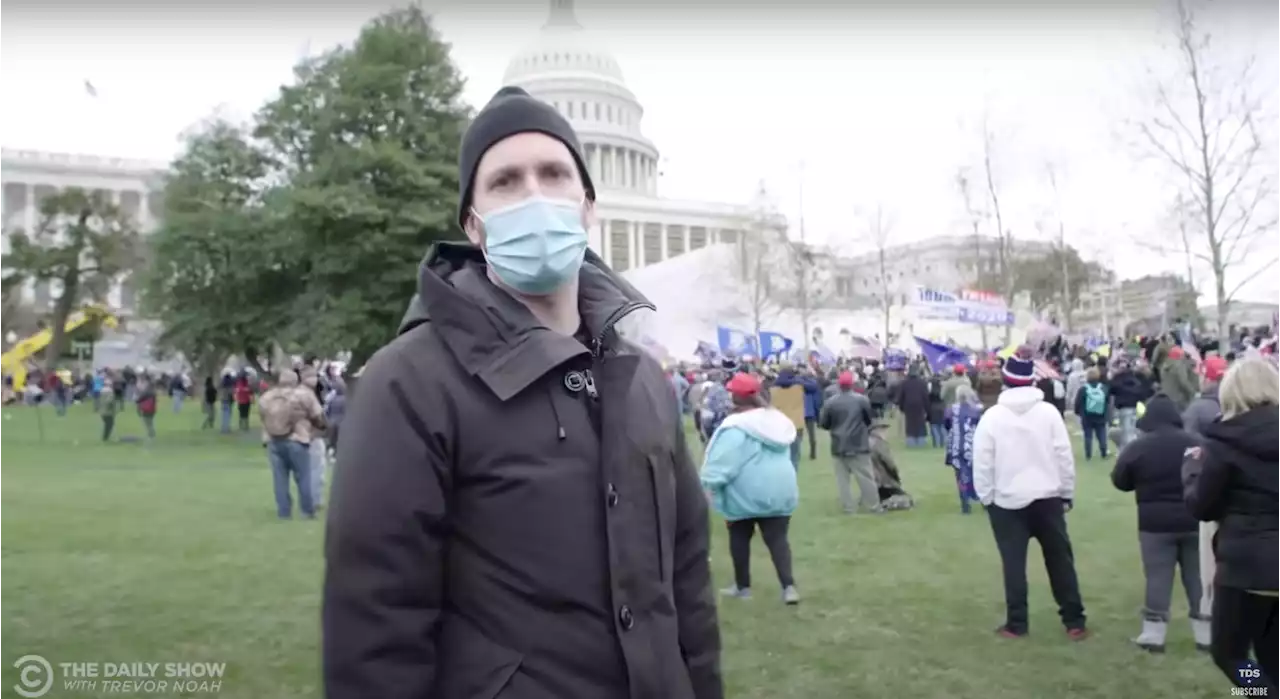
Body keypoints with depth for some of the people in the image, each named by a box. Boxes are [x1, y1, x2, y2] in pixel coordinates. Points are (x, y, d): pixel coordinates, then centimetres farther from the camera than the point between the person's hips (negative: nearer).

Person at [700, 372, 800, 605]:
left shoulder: (736, 426, -15)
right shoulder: (776, 419, 11)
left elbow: (723, 461, -22)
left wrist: (711, 483, -17)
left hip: (747, 493, -6)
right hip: (779, 490, 6)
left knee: (739, 538, 12)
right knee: (778, 538, 6)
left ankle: (742, 586, 21)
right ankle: (789, 586, -7)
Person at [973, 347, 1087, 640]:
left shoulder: (992, 416, -8)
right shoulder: (1049, 411, -4)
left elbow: (982, 463, -8)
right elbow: (1064, 455, -2)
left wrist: (985, 497, 4)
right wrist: (1068, 492, 9)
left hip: (1007, 501, -2)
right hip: (1048, 498, 2)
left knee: (1014, 563, 5)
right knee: (1061, 560, 11)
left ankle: (1017, 624, 9)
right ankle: (1074, 622, 17)